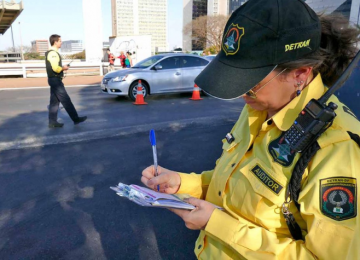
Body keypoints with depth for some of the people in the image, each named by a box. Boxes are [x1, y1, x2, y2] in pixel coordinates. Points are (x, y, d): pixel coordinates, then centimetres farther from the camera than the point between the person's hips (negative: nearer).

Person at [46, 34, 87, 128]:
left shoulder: (50, 53, 16)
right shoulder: (53, 53, -16)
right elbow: (55, 68, -25)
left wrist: (62, 67, 7)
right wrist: (63, 68, -8)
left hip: (52, 79, 10)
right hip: (56, 80, -10)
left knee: (54, 101, 11)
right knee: (66, 101, -4)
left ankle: (52, 122, 14)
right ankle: (76, 119, 2)